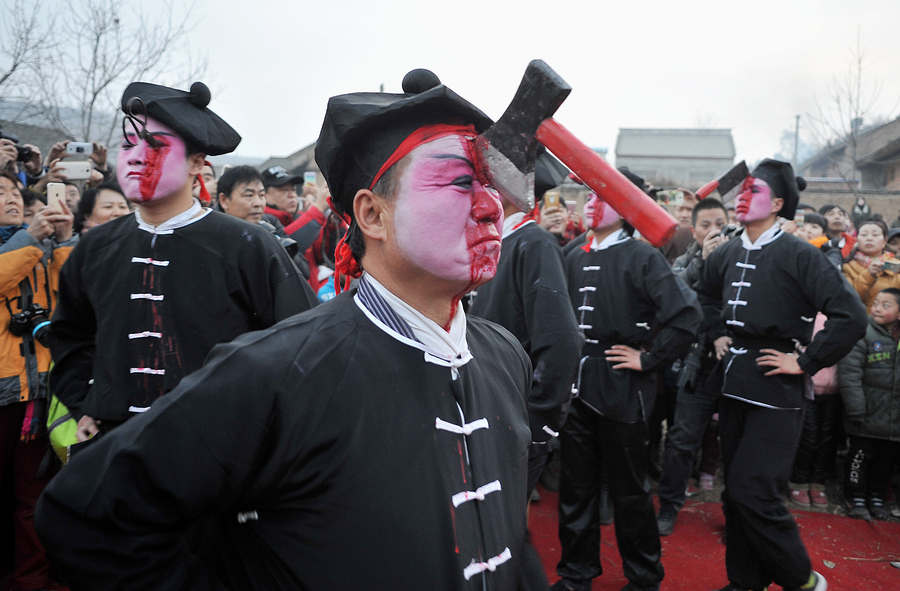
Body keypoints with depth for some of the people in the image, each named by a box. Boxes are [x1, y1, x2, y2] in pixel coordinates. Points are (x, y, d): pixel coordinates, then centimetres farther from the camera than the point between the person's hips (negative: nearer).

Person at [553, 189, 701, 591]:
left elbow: (686, 316, -16)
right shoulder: (575, 259, 11)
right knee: (576, 485, 14)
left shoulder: (642, 257, -7)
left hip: (622, 389, -5)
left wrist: (647, 358, -14)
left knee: (629, 489, 8)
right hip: (578, 386, 6)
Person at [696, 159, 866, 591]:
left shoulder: (799, 255, -10)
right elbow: (704, 297, 28)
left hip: (774, 392, -6)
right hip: (733, 388, 6)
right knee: (735, 491, 13)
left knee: (752, 492, -7)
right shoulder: (726, 255, 8)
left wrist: (806, 362, -14)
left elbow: (851, 316, -17)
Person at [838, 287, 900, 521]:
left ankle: (877, 499, 31)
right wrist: (857, 412, -17)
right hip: (867, 418, -4)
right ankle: (857, 499, 19)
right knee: (860, 456, 5)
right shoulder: (862, 334, -11)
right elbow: (849, 375, -15)